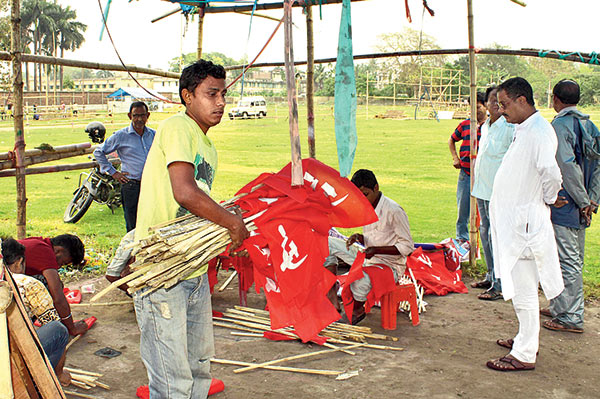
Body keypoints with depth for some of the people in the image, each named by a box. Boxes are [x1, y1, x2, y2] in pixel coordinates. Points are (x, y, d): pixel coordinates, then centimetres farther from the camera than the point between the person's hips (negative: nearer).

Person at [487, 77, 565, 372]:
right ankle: (527, 338, 34)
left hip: (525, 224, -10)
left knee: (524, 289, -2)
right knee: (520, 286, 20)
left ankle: (524, 355, 7)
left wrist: (549, 198, -14)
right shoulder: (524, 130, 13)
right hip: (514, 223, 10)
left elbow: (551, 173, -30)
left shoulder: (539, 132, -19)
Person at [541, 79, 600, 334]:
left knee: (568, 261, -3)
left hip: (564, 205, -9)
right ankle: (561, 307, 29)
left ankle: (571, 318, 3)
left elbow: (568, 167, -21)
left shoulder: (559, 126, -14)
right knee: (575, 260, 16)